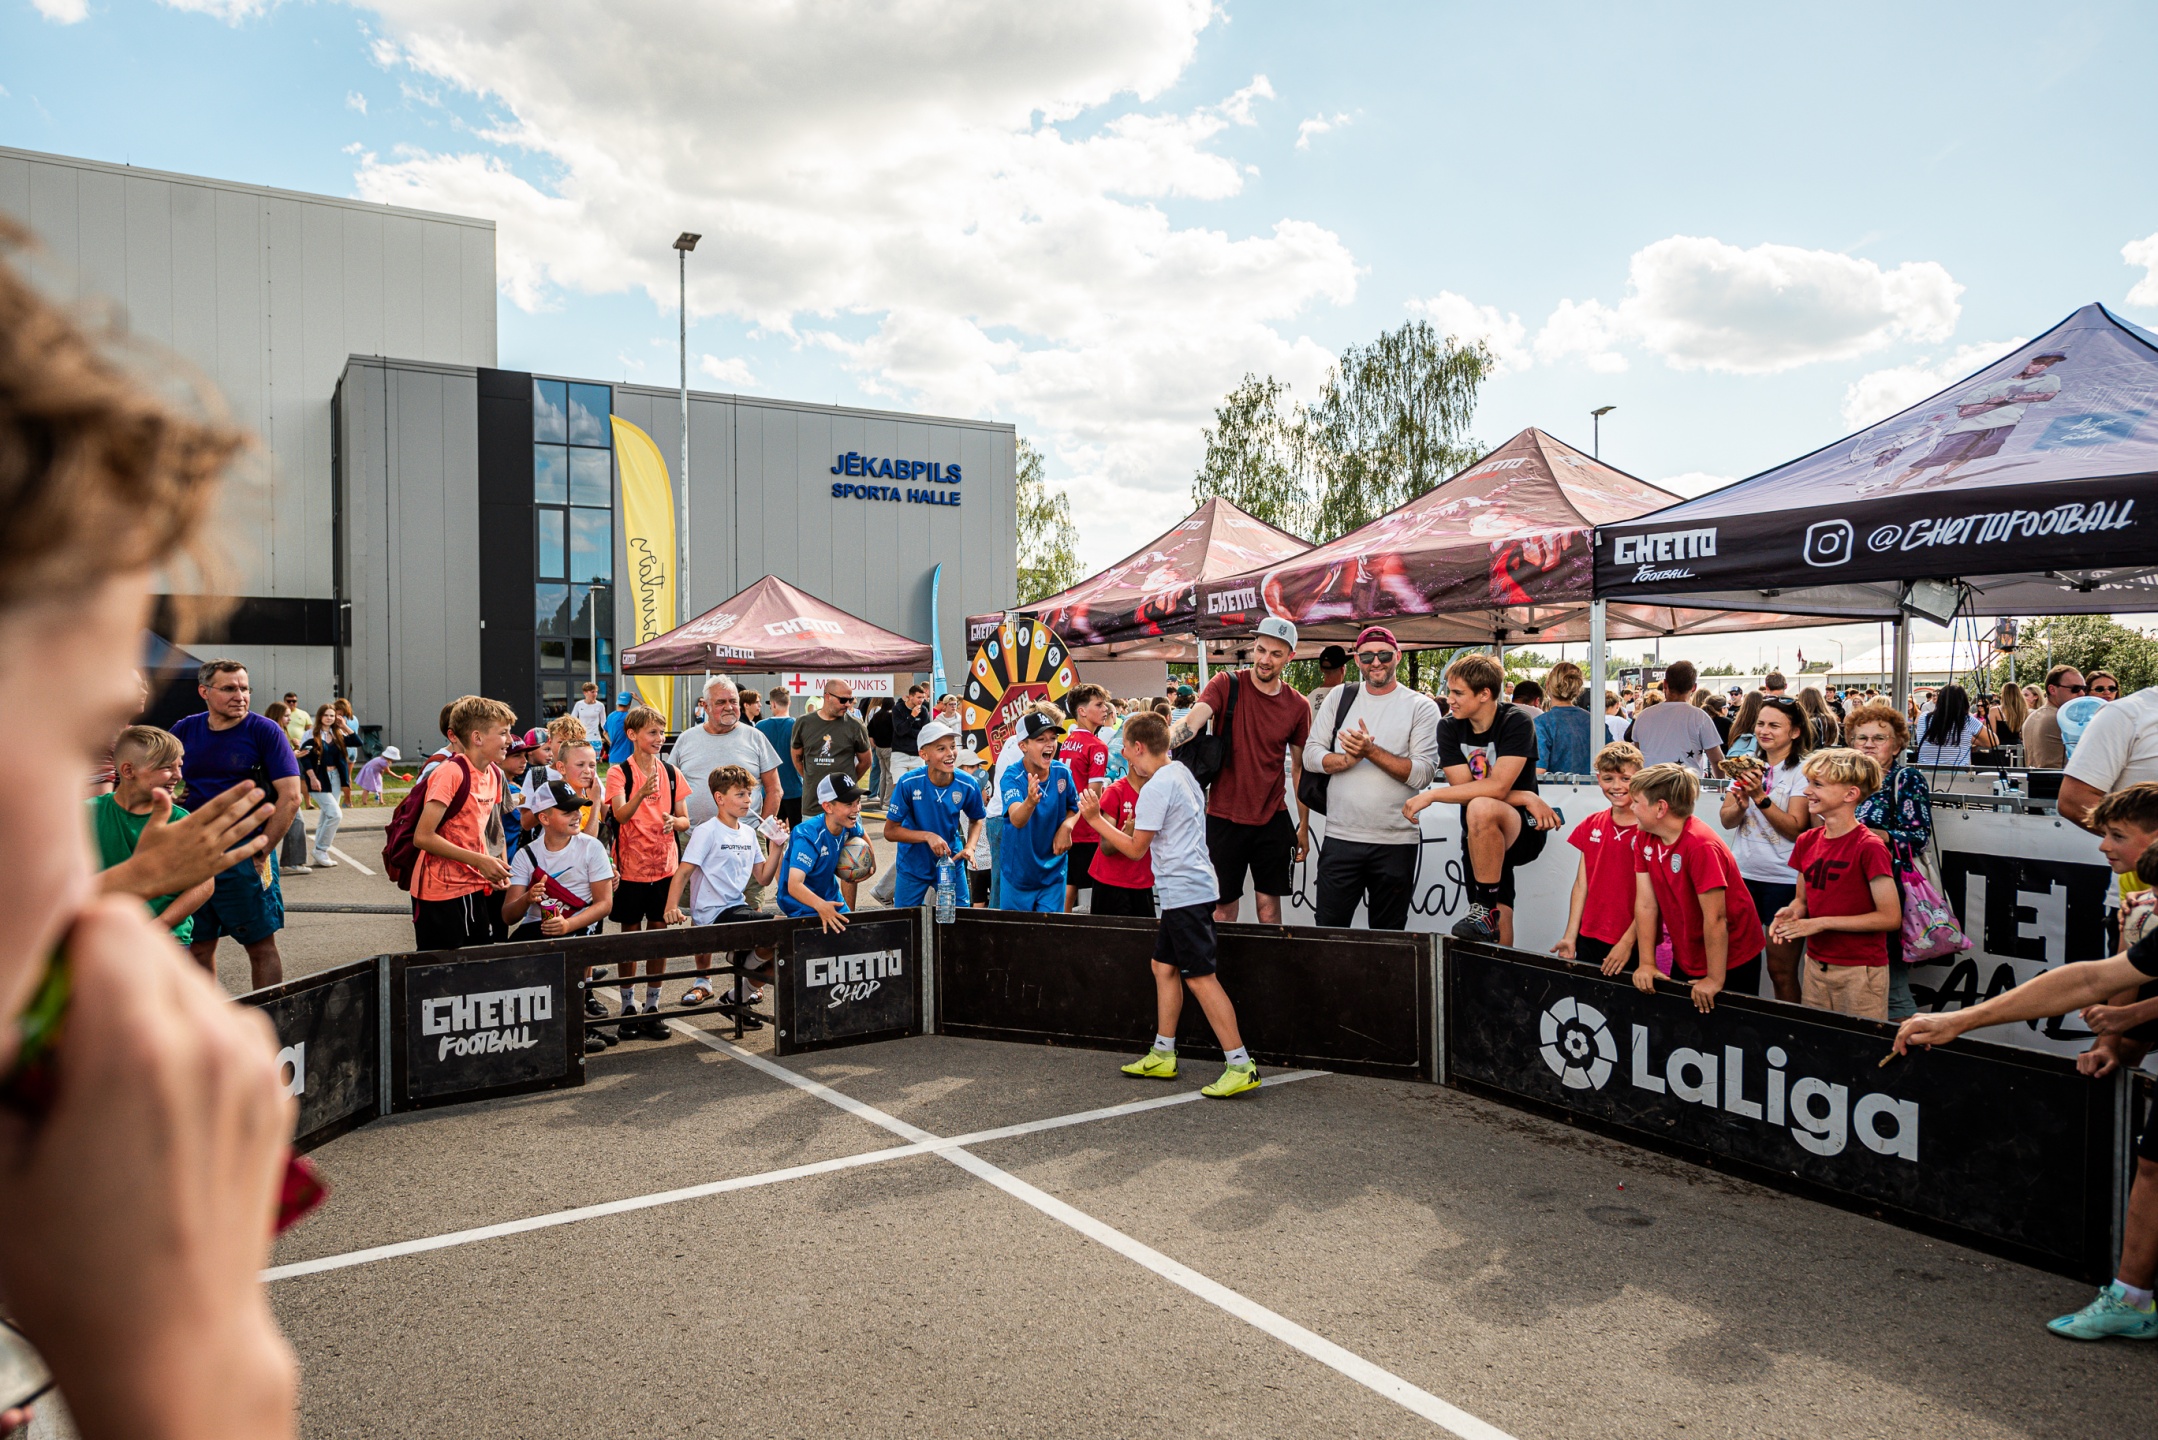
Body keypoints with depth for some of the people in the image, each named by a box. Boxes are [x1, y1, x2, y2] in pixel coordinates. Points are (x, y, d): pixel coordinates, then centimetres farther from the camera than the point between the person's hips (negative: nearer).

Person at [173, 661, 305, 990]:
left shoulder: (265, 731, -6)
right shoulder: (185, 730, 6)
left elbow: (290, 798, -11)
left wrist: (261, 852, -13)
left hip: (244, 855, -4)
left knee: (261, 945, 2)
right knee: (199, 945, 13)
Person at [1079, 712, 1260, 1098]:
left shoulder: (1156, 788, -16)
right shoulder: (1180, 772, 13)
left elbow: (1136, 849, -12)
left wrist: (1095, 819, -3)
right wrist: (1142, 778, 20)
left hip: (1185, 891, -10)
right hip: (1191, 888, 10)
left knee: (1199, 977, -9)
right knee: (1164, 965, 16)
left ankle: (1240, 1066, -9)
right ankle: (1163, 1055, 23)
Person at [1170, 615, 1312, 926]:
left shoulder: (1297, 706, 2)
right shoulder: (1227, 685, -6)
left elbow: (1300, 767, 9)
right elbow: (1192, 720, -22)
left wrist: (1303, 825, 10)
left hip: (1273, 819, 2)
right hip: (1224, 817, -2)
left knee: (1269, 906, 8)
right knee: (1223, 908, 5)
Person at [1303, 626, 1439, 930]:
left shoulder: (1421, 707, 2)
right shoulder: (1339, 698, 10)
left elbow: (1423, 774, -8)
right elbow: (1310, 755, 5)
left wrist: (1371, 751, -18)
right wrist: (1347, 759, -14)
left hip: (1396, 843, -1)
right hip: (1340, 837, 2)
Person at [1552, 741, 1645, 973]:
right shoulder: (1590, 826, 7)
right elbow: (1582, 885, 8)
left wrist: (1628, 941, -13)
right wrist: (1570, 937, 5)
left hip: (1633, 945, -5)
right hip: (1589, 939, 5)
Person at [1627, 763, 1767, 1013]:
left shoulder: (1701, 846, -28)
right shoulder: (1645, 840, -6)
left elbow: (1715, 918, -26)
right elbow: (1646, 905, -4)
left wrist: (1715, 979, -22)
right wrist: (1646, 963, -6)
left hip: (1731, 962, -6)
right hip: (1685, 960, 7)